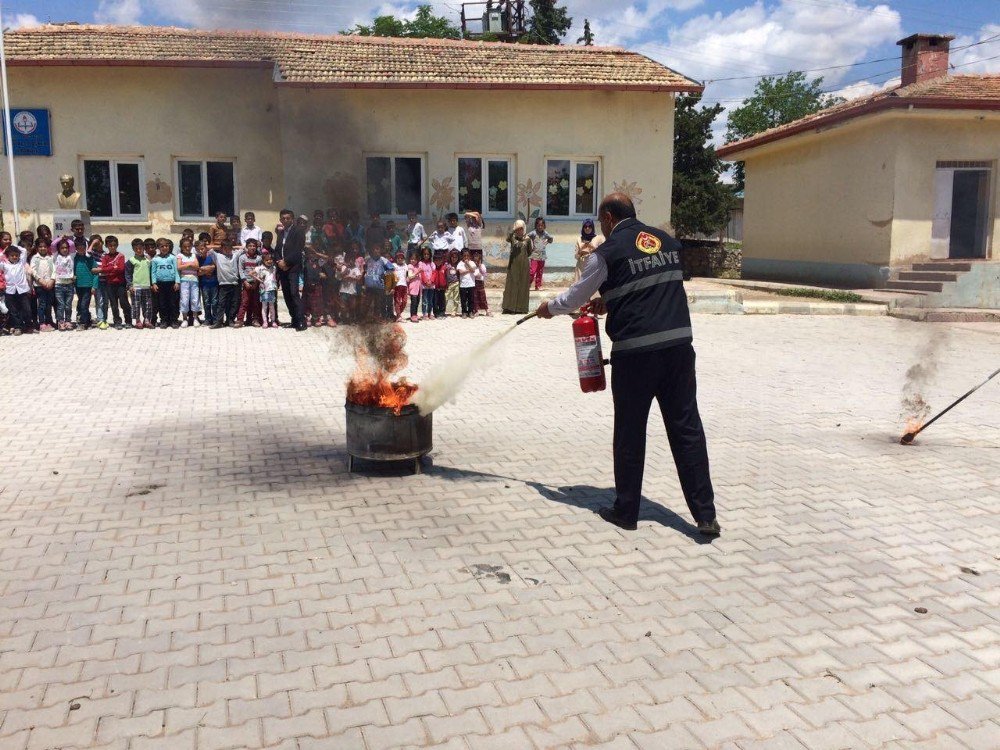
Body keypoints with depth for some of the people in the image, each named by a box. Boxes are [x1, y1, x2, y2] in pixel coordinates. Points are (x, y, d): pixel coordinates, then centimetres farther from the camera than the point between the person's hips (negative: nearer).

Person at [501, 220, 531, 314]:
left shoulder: (527, 239, 4)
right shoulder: (513, 237, 1)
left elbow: (529, 252, 12)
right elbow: (507, 239, -23)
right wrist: (513, 230, -31)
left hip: (524, 265, 2)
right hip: (513, 264, -1)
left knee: (523, 286, 4)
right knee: (511, 285, -2)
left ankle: (521, 308, 11)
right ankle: (510, 307, 1)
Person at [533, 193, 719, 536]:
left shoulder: (608, 252, -2)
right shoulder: (667, 241, 15)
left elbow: (576, 297, 10)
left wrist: (549, 308, 29)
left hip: (635, 351, -4)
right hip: (678, 344, 5)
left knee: (630, 432, 8)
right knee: (687, 427, 8)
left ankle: (626, 511, 19)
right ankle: (705, 514, 10)